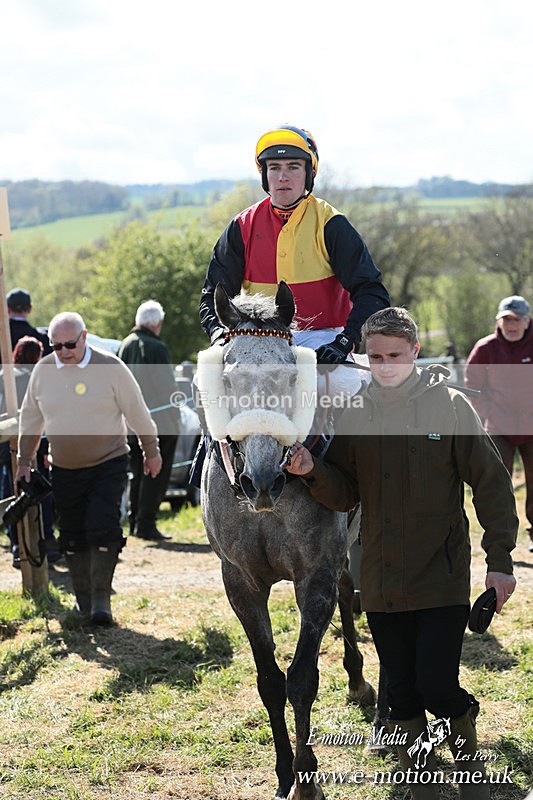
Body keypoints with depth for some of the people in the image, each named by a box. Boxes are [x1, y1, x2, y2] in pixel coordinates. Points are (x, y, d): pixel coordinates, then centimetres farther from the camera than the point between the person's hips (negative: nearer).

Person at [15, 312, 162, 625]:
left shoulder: (111, 367, -8)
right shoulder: (43, 370, 1)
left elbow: (137, 412, 0)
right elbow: (31, 419, 13)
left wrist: (152, 452, 7)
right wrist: (24, 461, 13)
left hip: (109, 465, -3)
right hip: (64, 470, 3)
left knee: (103, 529, -14)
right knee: (73, 536, 7)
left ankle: (102, 598, -5)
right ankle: (83, 601, 19)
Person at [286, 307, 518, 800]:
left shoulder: (449, 405, -3)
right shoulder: (355, 414, 6)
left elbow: (491, 483, -2)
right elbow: (345, 495, 9)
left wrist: (499, 560, -7)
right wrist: (312, 472, -12)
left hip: (443, 577, -3)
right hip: (382, 583, 3)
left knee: (438, 687, -9)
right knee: (403, 694, 9)